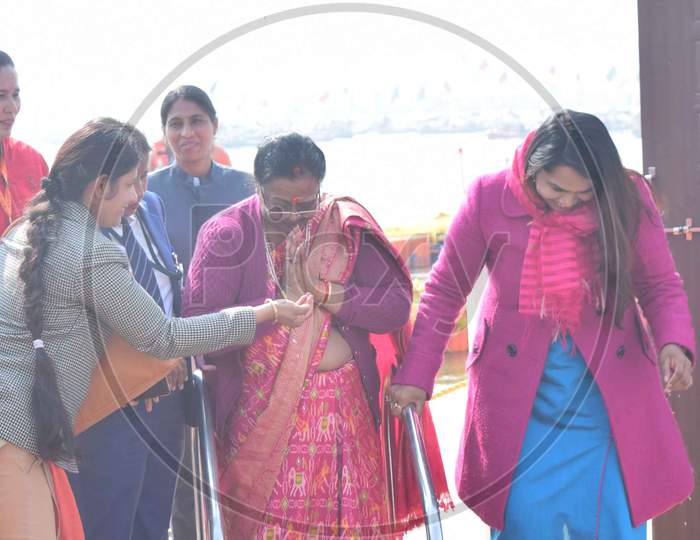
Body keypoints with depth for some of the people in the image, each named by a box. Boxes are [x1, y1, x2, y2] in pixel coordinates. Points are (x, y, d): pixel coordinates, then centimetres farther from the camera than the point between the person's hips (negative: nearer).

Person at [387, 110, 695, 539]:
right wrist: (416, 375, -4)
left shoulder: (629, 198, -5)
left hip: (610, 388, 1)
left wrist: (674, 342, -17)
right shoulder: (488, 198, -8)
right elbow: (446, 290, 1)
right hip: (518, 396, 0)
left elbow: (661, 285, 3)